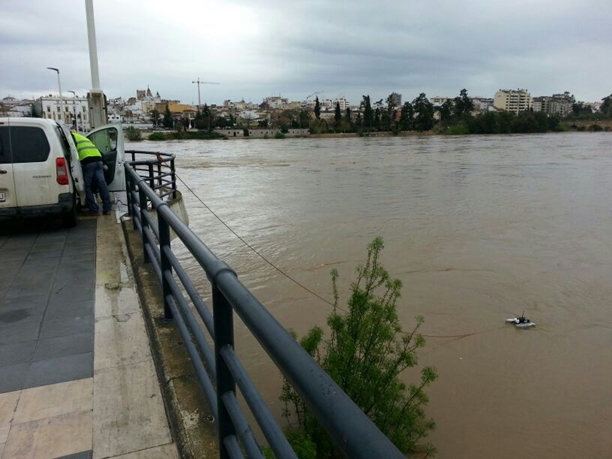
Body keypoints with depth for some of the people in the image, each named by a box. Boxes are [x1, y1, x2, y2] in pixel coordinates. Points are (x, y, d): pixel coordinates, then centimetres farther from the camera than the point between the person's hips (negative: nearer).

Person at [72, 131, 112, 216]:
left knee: (88, 186, 3)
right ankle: (107, 209, 5)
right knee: (102, 185, 3)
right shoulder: (84, 137, 36)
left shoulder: (72, 136, 16)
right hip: (98, 158, 6)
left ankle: (94, 210, 2)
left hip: (87, 161, -6)